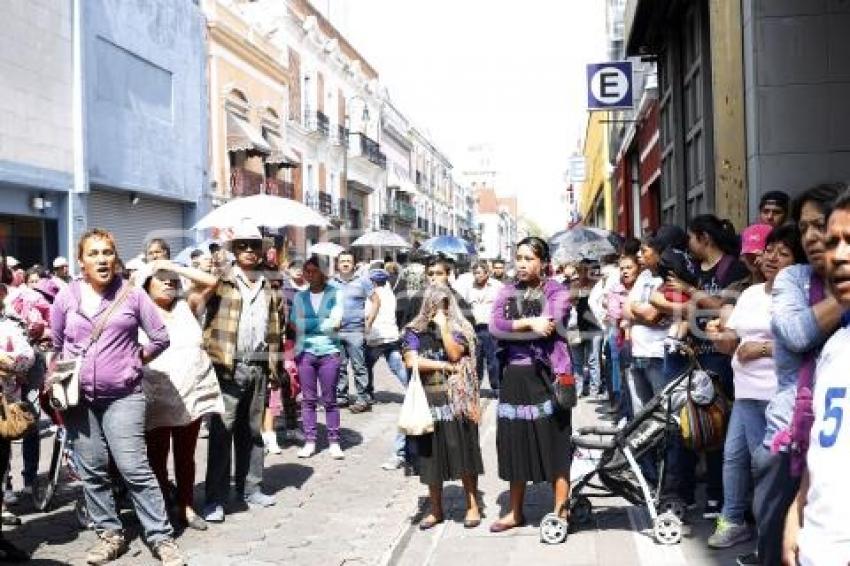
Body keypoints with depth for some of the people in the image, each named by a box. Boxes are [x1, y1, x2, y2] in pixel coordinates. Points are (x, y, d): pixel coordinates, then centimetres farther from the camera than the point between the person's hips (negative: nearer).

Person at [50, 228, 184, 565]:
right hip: (79, 397, 3)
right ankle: (109, 534, 22)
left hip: (123, 396, -3)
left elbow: (161, 338, 3)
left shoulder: (132, 295, -2)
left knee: (134, 468, -7)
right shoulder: (65, 298, 3)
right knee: (92, 471, 8)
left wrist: (134, 362, 3)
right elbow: (56, 347, 15)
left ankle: (162, 538, 2)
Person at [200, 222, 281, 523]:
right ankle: (216, 498, 1)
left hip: (258, 367, 5)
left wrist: (273, 365, 15)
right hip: (228, 367, -5)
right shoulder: (221, 281, 0)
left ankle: (250, 488, 24)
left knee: (253, 430, 13)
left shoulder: (267, 288, 16)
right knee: (222, 431, -5)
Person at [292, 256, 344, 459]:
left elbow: (336, 323, -7)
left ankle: (334, 442, 7)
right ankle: (309, 441, 11)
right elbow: (295, 325, 4)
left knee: (329, 399, 0)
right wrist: (324, 324, -1)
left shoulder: (335, 293, 3)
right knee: (308, 399, 4)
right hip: (305, 351, 2)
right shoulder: (299, 297, 12)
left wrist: (309, 324, -1)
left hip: (329, 352, -2)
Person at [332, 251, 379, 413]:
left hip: (355, 331, -4)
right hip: (336, 331, 4)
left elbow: (376, 301, 3)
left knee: (359, 366, -5)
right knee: (339, 367, 9)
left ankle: (363, 399, -2)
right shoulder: (331, 283, 13)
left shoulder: (362, 281, 3)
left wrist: (368, 323, -4)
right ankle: (341, 397, 18)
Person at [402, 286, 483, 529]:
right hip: (427, 400, 2)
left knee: (463, 452, -1)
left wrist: (443, 326, -11)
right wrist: (445, 366, -8)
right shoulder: (415, 331, 6)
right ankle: (436, 510, 19)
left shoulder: (459, 328, 4)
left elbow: (455, 354, -12)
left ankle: (472, 506, 11)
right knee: (432, 456, 6)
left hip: (457, 399, -1)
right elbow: (411, 361, -8)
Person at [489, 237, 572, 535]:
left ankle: (561, 511, 8)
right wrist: (529, 323, -17)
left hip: (546, 374, -4)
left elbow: (549, 326, -18)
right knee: (515, 442, 11)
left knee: (553, 443, -2)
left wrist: (510, 329, -11)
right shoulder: (507, 292, 10)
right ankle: (515, 512, 23)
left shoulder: (557, 292, -2)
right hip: (514, 376, 4)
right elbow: (494, 326, -5)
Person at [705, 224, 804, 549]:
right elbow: (730, 345, 16)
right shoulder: (750, 293, 15)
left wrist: (763, 348, -18)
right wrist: (718, 335, -6)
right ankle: (732, 521, 23)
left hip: (777, 395, -8)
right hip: (746, 391, 8)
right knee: (733, 455, 12)